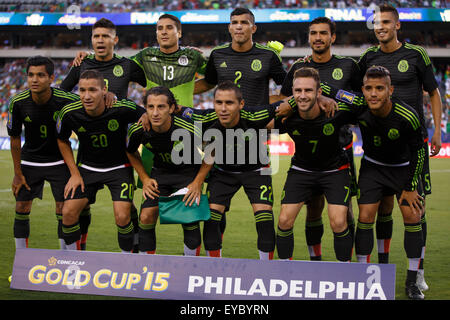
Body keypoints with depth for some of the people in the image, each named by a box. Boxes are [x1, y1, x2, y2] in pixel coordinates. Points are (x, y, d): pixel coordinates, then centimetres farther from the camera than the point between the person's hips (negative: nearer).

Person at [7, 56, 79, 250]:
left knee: (64, 210, -7)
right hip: (30, 160, 2)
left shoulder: (66, 100, -23)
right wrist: (17, 173, -2)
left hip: (59, 160, -2)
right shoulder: (17, 103, -17)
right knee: (22, 208, 0)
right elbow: (15, 138, -4)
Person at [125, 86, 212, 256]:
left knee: (190, 219, -15)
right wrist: (144, 178, -1)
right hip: (160, 173, 3)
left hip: (188, 172, -3)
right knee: (146, 217, -9)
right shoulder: (138, 130, -21)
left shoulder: (189, 130, -30)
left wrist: (198, 183, -14)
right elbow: (131, 152, 4)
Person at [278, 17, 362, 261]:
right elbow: (282, 102, 15)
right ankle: (315, 260, 17)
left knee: (344, 208, -2)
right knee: (313, 209, 4)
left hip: (340, 146, -1)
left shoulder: (348, 66, 3)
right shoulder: (299, 68, 6)